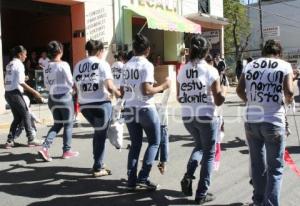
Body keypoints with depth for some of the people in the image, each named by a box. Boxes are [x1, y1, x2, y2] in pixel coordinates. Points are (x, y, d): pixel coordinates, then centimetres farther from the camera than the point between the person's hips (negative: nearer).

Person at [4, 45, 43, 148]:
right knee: (26, 115, 1)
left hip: (8, 93, 8)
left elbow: (10, 80, 14)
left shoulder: (9, 65, 17)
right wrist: (34, 92, -14)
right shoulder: (19, 64, -10)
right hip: (15, 93, -8)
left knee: (17, 117, 13)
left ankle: (10, 141, 10)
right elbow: (21, 82, -17)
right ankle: (31, 139, 5)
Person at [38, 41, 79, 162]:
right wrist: (73, 90, 10)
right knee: (68, 124, 8)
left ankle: (45, 147, 3)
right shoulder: (63, 65, -13)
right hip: (65, 97, -6)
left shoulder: (46, 67, 5)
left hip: (52, 98, 6)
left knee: (57, 124, 16)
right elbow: (70, 82, -10)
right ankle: (67, 151, 16)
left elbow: (46, 85, 9)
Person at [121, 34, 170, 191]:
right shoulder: (147, 65, -12)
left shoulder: (127, 66, 7)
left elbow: (122, 90, 11)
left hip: (129, 109, 6)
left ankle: (132, 181, 15)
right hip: (145, 109, -6)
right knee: (154, 142, 11)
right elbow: (146, 90, -21)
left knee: (135, 144, 15)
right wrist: (162, 86, -6)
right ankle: (143, 178, 4)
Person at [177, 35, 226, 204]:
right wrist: (223, 91, 9)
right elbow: (219, 101, -10)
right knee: (209, 154, 12)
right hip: (206, 117, -5)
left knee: (200, 146, 28)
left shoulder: (182, 71, 2)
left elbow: (180, 98, 8)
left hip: (187, 117, 5)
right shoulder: (210, 70, -12)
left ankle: (188, 176, 8)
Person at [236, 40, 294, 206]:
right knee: (275, 167, 7)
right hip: (273, 121, -4)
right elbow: (289, 92, -11)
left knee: (257, 163, 18)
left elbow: (239, 90, 4)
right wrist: (287, 100, 10)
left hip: (251, 120, 4)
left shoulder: (250, 65, 10)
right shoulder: (285, 66, 0)